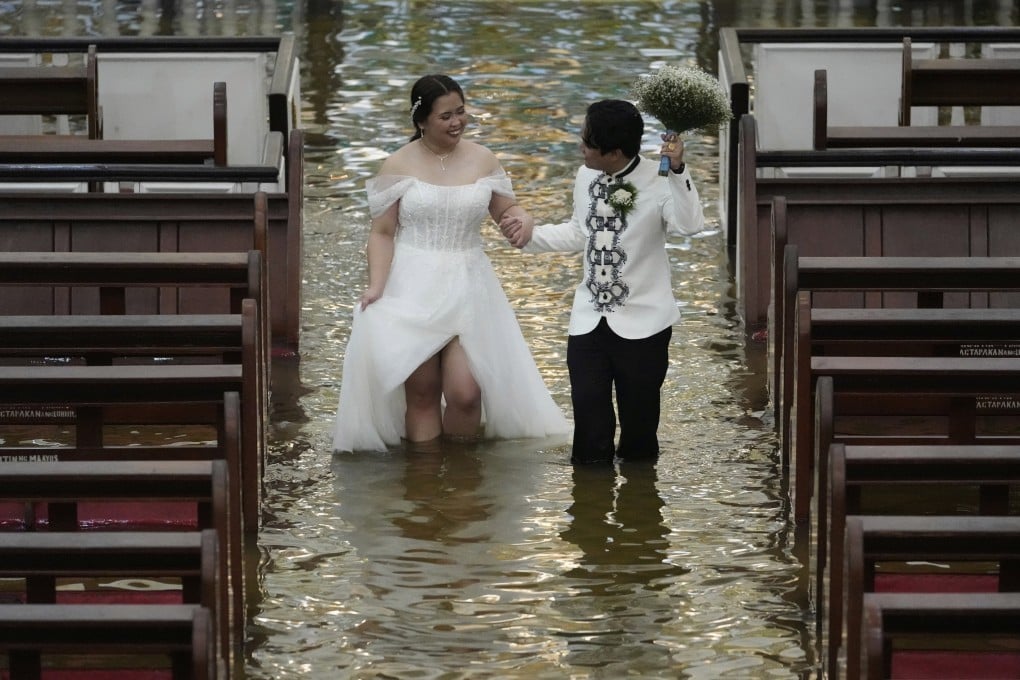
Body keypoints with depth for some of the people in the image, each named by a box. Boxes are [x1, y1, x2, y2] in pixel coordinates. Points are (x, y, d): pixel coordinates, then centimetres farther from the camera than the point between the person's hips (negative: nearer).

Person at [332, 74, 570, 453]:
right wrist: (376, 286, -14)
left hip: (466, 289, 1)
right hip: (412, 291, -1)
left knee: (465, 391, -7)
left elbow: (506, 210, 15)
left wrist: (521, 219, -9)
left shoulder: (482, 160, 4)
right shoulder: (399, 166, -3)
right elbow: (382, 233, -2)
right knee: (421, 391, 4)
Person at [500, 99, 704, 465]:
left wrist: (677, 171, -41)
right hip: (589, 318, 5)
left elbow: (689, 224, -33)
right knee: (588, 411, 4)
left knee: (638, 414, 7)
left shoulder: (657, 181, -15)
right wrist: (532, 234, 13)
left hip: (642, 321, -5)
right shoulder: (586, 178, 4)